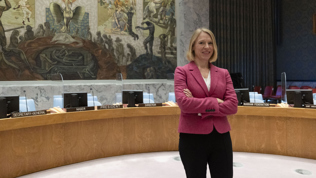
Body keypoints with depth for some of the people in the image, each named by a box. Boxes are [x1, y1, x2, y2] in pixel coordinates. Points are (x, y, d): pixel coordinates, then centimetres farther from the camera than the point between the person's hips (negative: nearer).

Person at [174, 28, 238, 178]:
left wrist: (201, 108, -12)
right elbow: (183, 103, -15)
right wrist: (214, 102, -9)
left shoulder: (223, 73, 9)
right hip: (192, 138, -3)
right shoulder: (182, 71, -1)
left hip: (221, 137, 3)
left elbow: (233, 105, -3)